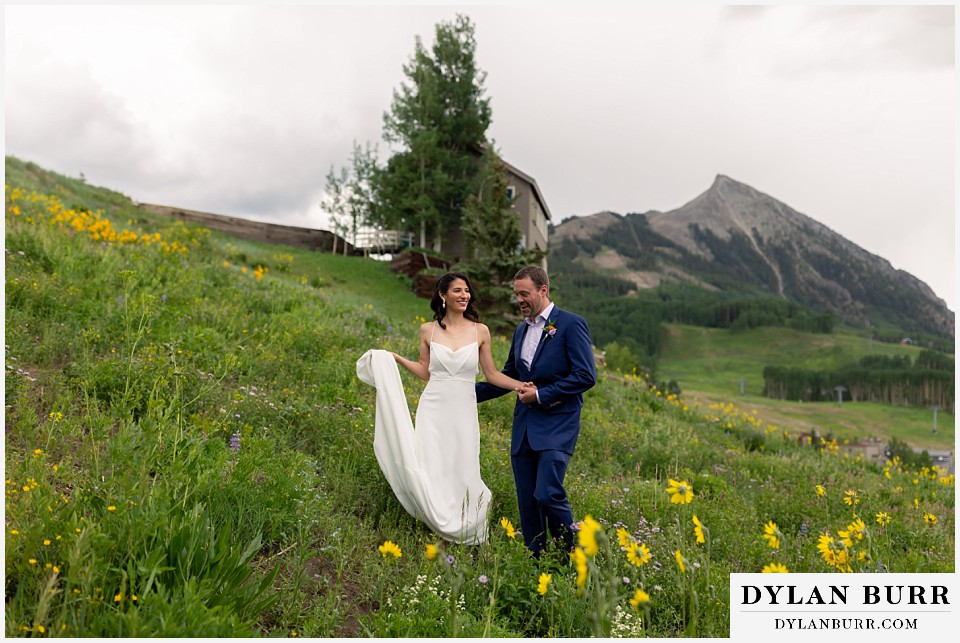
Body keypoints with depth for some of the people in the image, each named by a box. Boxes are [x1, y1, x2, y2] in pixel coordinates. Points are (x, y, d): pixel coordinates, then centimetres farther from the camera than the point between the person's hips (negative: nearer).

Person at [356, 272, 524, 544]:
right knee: (430, 472, -5)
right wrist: (394, 358, 7)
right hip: (433, 409, 1)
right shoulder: (428, 330, 4)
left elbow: (492, 374, 6)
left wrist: (525, 386, -6)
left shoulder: (480, 331, 2)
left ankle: (465, 532, 22)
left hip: (464, 413, 0)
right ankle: (441, 525, 13)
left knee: (462, 474, 1)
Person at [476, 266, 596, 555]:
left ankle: (572, 557, 7)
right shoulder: (521, 331, 18)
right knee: (527, 502, 7)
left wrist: (541, 395, -12)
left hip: (556, 426, -7)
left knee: (548, 494, -16)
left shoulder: (571, 324, -4)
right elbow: (507, 376, 26)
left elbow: (586, 376, -11)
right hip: (524, 429, 7)